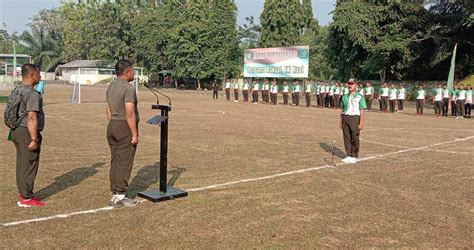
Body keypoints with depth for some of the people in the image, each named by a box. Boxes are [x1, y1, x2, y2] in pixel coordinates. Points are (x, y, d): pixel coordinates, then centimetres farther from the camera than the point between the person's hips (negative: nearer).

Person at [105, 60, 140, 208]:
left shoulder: (111, 87, 12)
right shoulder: (128, 88, -16)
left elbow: (108, 110, 14)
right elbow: (129, 114, -21)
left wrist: (112, 127, 20)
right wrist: (135, 134, -17)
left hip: (112, 126, 9)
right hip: (126, 128, -9)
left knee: (115, 161, 11)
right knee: (124, 163, -3)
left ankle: (115, 194, 17)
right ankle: (120, 197, 2)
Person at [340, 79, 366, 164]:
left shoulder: (359, 97, -2)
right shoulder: (345, 96, 14)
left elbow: (362, 111, -6)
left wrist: (361, 123, -13)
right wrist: (341, 121, 13)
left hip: (355, 118, -5)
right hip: (345, 118, 5)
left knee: (355, 138, -1)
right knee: (346, 138, 5)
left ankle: (354, 156, 9)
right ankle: (348, 156, 13)